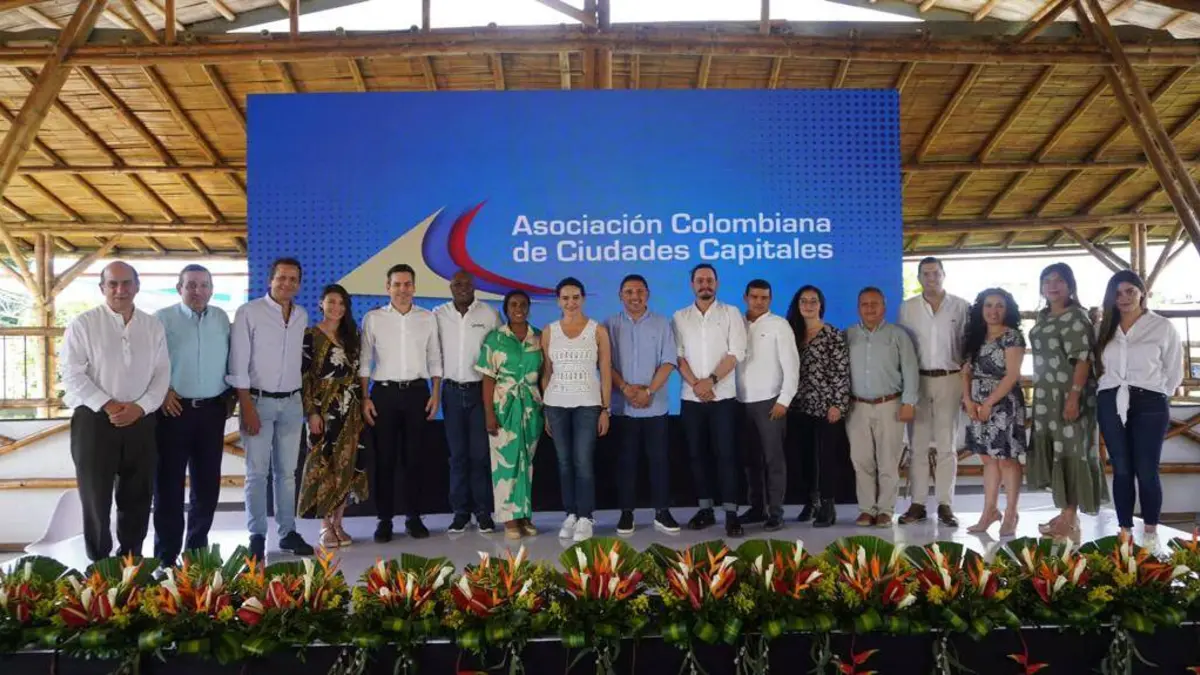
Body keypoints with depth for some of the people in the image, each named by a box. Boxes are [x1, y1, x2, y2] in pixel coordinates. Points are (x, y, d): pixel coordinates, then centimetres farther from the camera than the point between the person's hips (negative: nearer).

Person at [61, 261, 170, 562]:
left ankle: (131, 558, 25)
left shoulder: (153, 326, 7)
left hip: (141, 420, 3)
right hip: (95, 419, -3)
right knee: (95, 496, 4)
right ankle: (99, 564, 17)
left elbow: (162, 373, 4)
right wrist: (107, 405, -16)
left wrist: (140, 407, -10)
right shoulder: (83, 324, -2)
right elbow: (72, 374, -8)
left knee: (137, 496, 10)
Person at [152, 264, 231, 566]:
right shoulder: (163, 318, -3)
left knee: (208, 483, 10)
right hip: (174, 409, -4)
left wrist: (230, 396, 8)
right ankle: (167, 555, 11)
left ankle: (197, 548, 24)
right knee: (169, 483, 2)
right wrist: (162, 391, -12)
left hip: (212, 410, 4)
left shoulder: (221, 318, 8)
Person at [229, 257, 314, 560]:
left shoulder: (302, 316, 8)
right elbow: (238, 364, -10)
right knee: (257, 473, 0)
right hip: (258, 400, -4)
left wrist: (305, 402, 9)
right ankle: (257, 537, 9)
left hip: (292, 402, 4)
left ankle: (288, 532, 18)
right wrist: (247, 407, -15)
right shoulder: (249, 312, -7)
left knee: (287, 471, 10)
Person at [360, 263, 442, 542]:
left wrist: (435, 394, 1)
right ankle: (384, 520, 11)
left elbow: (435, 359, 10)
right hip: (384, 392, -1)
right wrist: (364, 398, -4)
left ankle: (414, 517, 16)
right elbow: (364, 362, 3)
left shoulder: (428, 318, 7)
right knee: (384, 458, 2)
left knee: (414, 456, 6)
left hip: (417, 392, 1)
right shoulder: (373, 318, 2)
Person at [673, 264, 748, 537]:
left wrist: (711, 380, -14)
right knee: (697, 454, 6)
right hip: (691, 398, 3)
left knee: (725, 454, -5)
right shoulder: (680, 318, 8)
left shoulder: (731, 313, 4)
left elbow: (736, 353, -5)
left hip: (723, 396, -2)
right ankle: (705, 509, 16)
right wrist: (696, 384, -12)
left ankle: (731, 513, -3)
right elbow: (678, 356, 1)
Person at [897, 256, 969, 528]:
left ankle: (945, 505, 9)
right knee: (918, 444, 3)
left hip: (949, 380, -1)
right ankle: (917, 504, 9)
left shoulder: (961, 307, 3)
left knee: (947, 445, 3)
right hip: (917, 380, 1)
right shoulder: (907, 308, 6)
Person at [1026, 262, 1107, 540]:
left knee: (1070, 450, -3)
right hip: (1046, 396, 9)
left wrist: (1074, 395, -25)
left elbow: (1083, 359, -18)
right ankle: (1067, 513, 21)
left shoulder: (1076, 316, -11)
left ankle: (1070, 517, 3)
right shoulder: (1043, 316, 14)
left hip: (1069, 394, -8)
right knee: (1055, 451, 12)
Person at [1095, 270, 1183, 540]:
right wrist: (1112, 392, 4)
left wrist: (1156, 396, 6)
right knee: (1121, 470, 7)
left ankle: (1151, 532, 10)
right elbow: (1097, 366, 13)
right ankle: (1125, 530, 14)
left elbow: (1174, 372, 5)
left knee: (1146, 472, -3)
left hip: (1149, 405, -3)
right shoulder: (1105, 328, 11)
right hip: (1111, 404, 3)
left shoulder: (1162, 327, 1)